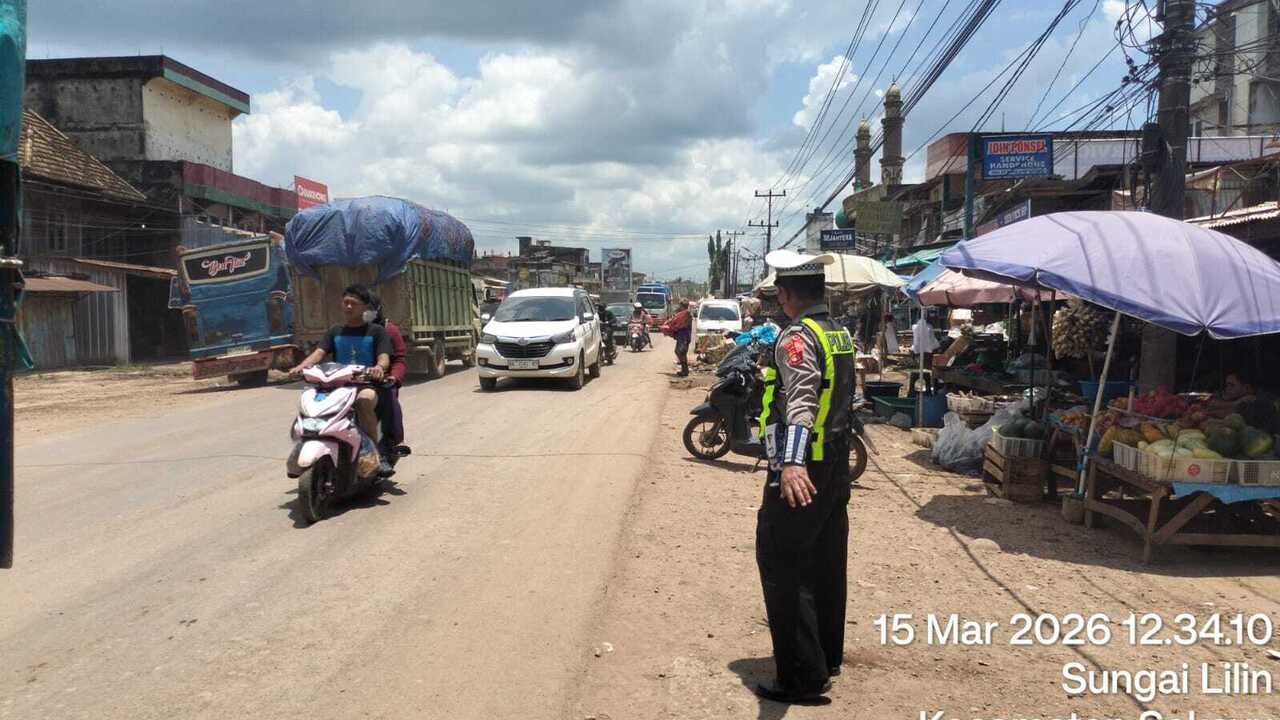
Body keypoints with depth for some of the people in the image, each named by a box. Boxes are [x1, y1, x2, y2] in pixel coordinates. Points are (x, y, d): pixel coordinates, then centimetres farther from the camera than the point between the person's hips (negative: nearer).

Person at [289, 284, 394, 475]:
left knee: (364, 400, -38)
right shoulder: (335, 332, 19)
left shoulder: (376, 331, 8)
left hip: (367, 385, -4)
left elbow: (384, 357, -6)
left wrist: (379, 368, -32)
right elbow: (319, 352, 5)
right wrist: (302, 366, -16)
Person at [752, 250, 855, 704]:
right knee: (826, 563, 17)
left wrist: (792, 463, -46)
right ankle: (827, 656, 30)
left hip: (800, 471, -9)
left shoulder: (797, 337, -16)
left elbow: (801, 399, -33)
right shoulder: (841, 334, 11)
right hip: (836, 467, 9)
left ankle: (803, 677, 0)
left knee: (782, 567, -3)